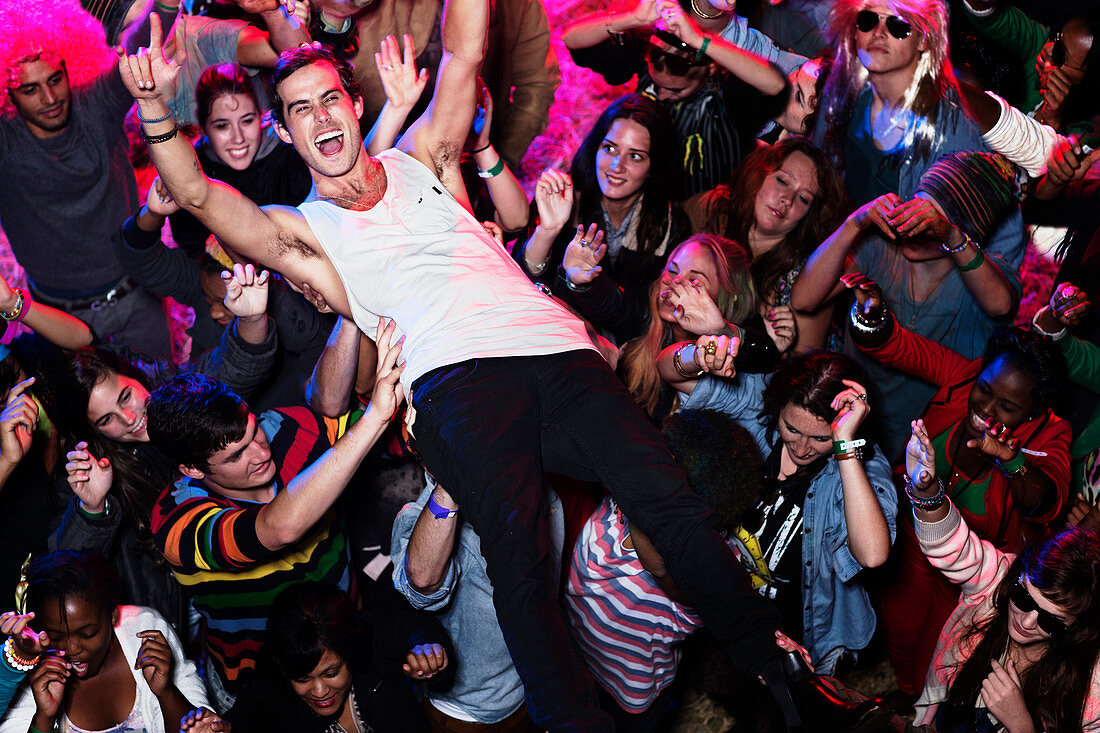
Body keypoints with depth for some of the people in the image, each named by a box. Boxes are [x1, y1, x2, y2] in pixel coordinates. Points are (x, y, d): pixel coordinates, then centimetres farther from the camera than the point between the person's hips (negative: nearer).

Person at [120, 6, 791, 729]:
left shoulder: (421, 163, 30)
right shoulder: (301, 231, 22)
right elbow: (198, 195, 8)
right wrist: (155, 106, -8)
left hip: (555, 346, 3)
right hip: (457, 376, -2)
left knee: (666, 496, -18)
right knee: (516, 543, -30)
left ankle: (773, 668, -7)